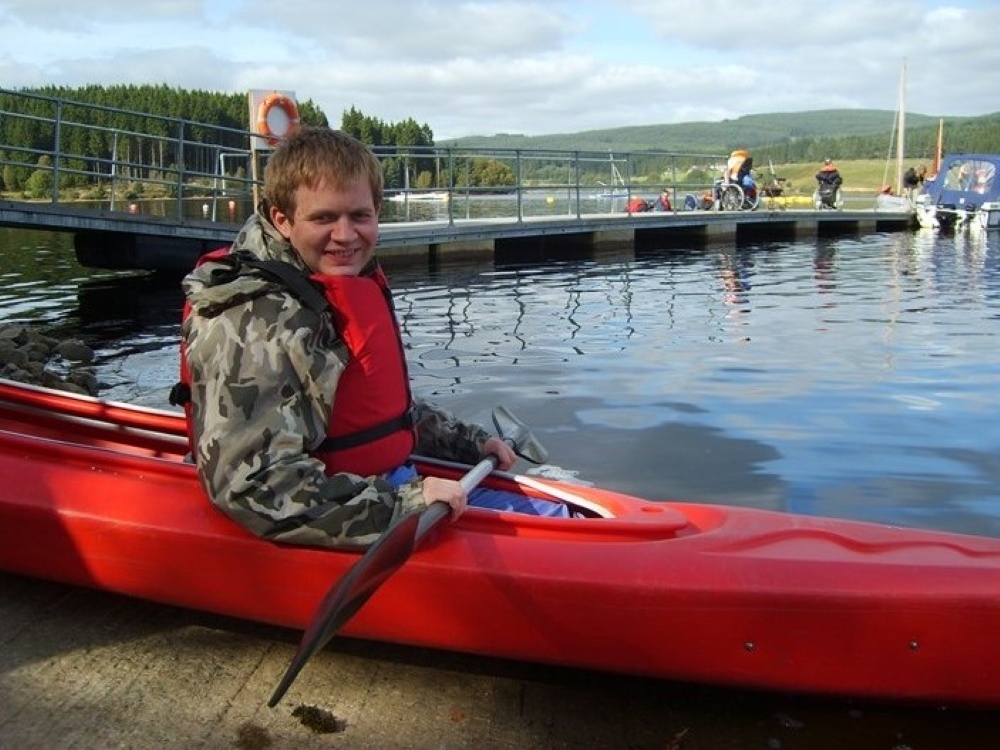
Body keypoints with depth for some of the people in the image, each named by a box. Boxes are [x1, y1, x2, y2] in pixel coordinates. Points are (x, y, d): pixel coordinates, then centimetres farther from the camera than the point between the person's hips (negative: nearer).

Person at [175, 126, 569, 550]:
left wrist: (469, 442, 19)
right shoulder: (253, 322, -24)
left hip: (391, 481, 10)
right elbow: (252, 485, -31)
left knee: (551, 515, 17)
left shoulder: (357, 287, 7)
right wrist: (403, 505, -33)